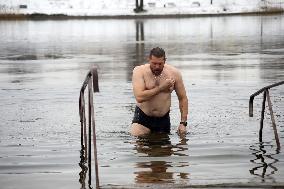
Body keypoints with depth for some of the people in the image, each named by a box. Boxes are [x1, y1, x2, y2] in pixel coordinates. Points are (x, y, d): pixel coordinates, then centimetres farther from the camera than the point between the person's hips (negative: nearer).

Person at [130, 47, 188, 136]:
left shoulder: (174, 73, -4)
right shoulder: (139, 71, -10)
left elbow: (183, 99, 3)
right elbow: (139, 97, -24)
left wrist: (183, 123, -4)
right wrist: (161, 88, -21)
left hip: (163, 119, 2)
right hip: (142, 117, -2)